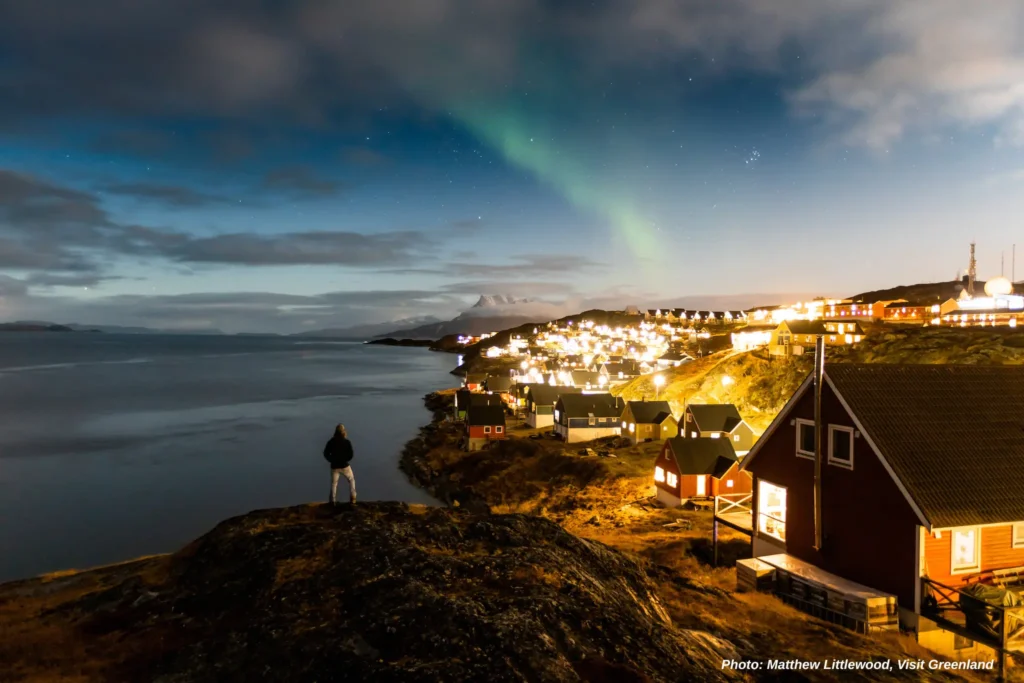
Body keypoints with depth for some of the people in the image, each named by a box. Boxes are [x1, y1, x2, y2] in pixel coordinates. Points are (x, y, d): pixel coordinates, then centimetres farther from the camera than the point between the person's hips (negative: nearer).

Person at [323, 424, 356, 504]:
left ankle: (333, 501, 13)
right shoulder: (347, 442, -12)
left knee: (334, 483, 14)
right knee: (351, 479, 19)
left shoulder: (331, 442, -5)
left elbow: (326, 454, 0)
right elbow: (350, 455, -10)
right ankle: (352, 498, 14)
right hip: (344, 465, -1)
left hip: (334, 466, 1)